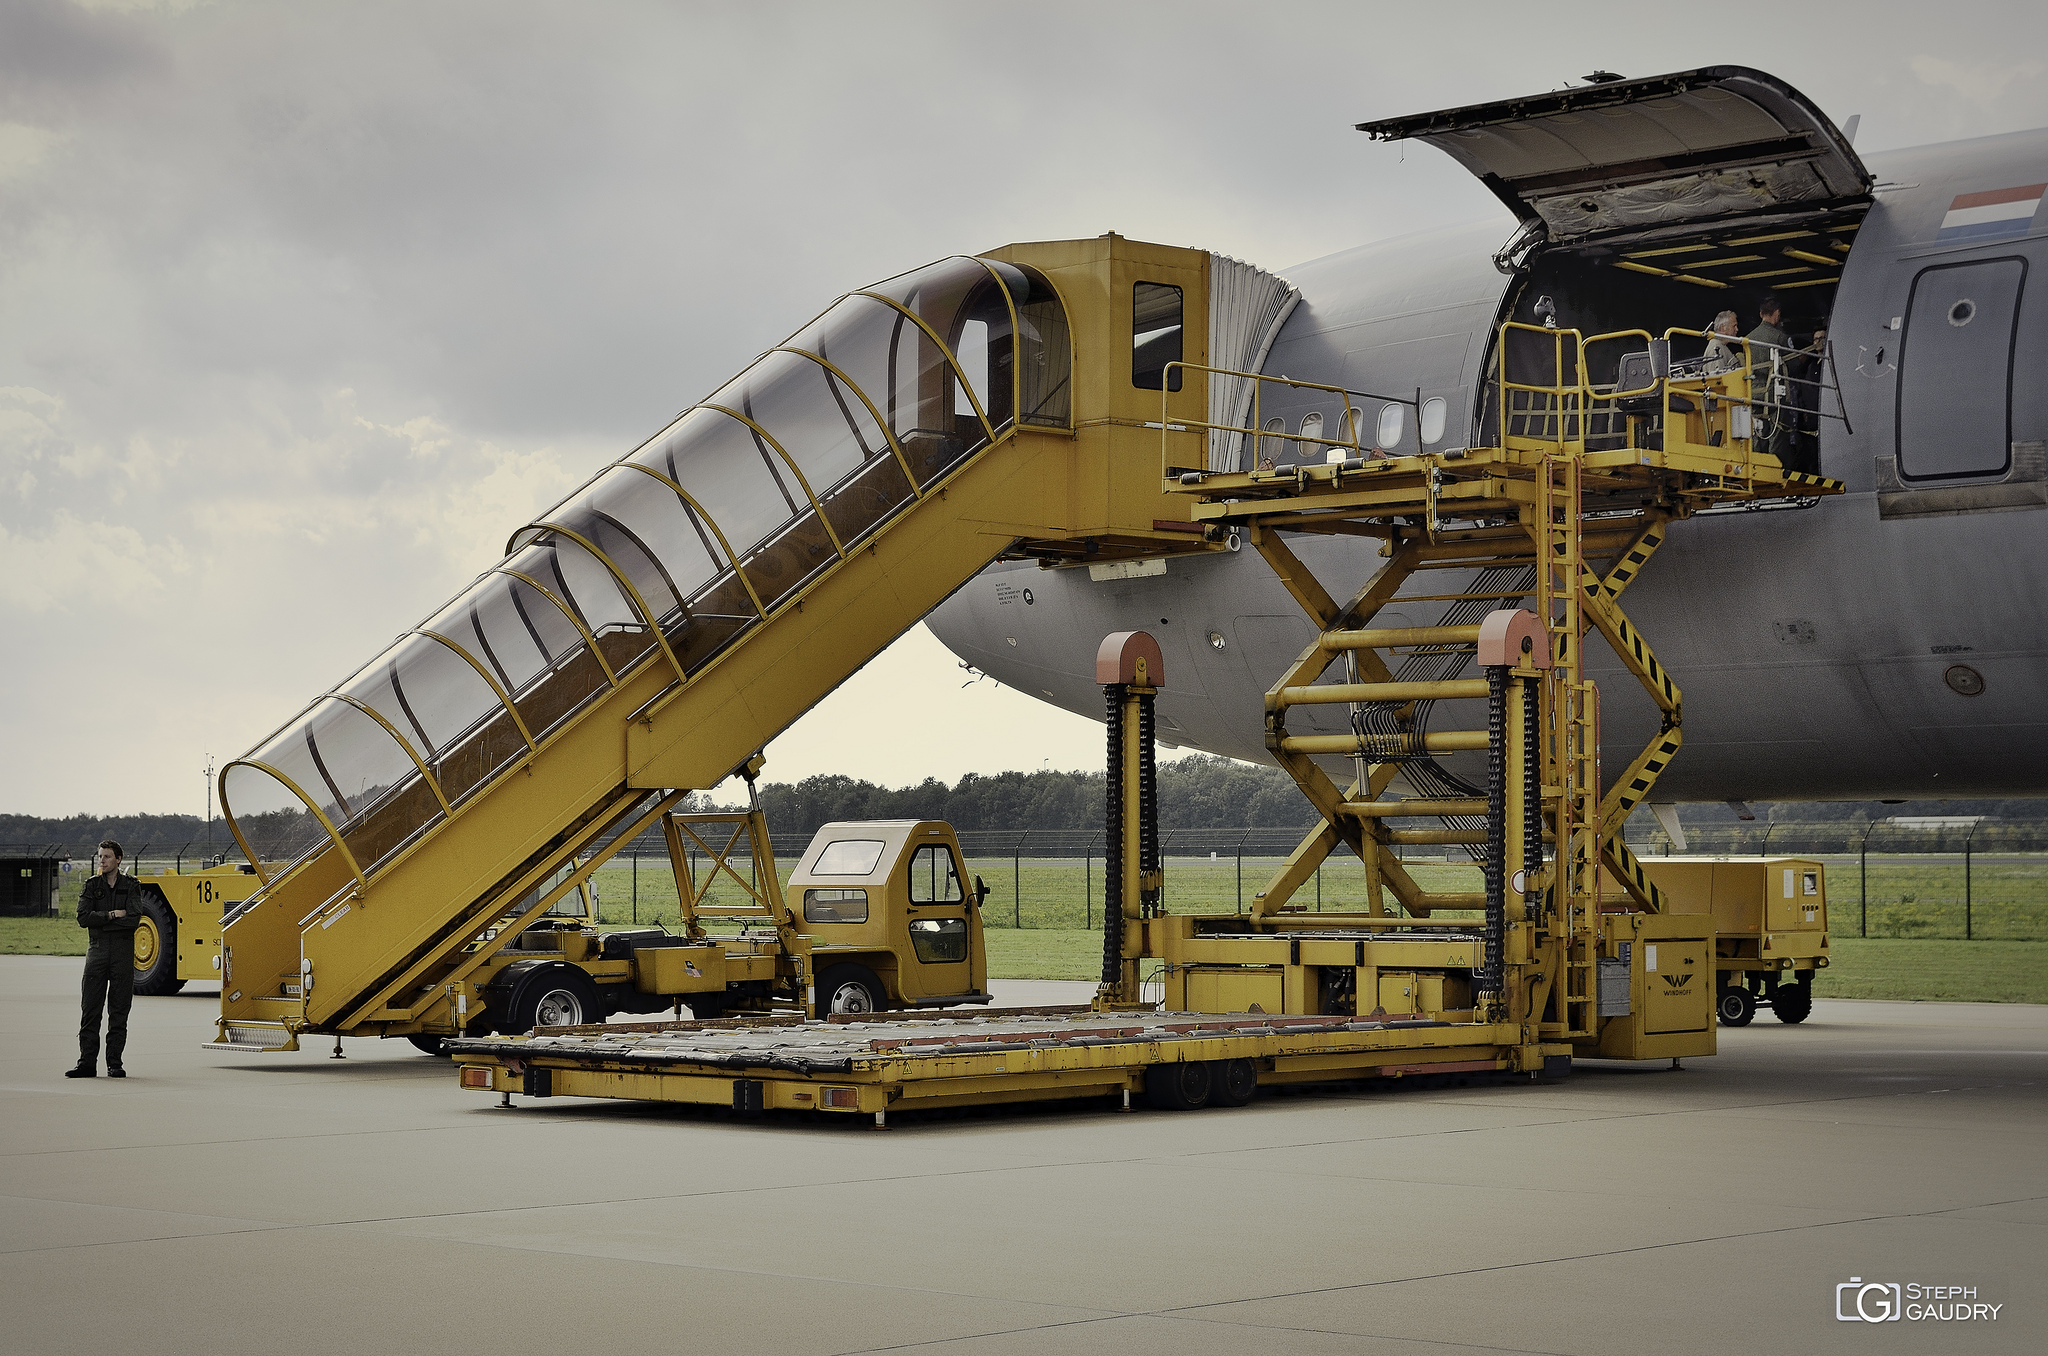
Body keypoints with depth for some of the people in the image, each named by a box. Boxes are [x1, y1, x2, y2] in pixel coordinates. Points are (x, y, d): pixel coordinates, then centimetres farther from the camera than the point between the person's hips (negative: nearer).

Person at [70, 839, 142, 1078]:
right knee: (90, 1009, -2)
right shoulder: (91, 886, 10)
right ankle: (87, 1063, 0)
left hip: (123, 951, -1)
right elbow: (83, 918, -4)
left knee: (119, 1010, 0)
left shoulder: (131, 886, 4)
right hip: (97, 950, 2)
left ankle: (114, 1063, 5)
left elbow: (133, 919, -11)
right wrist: (111, 915, -11)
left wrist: (99, 921, -9)